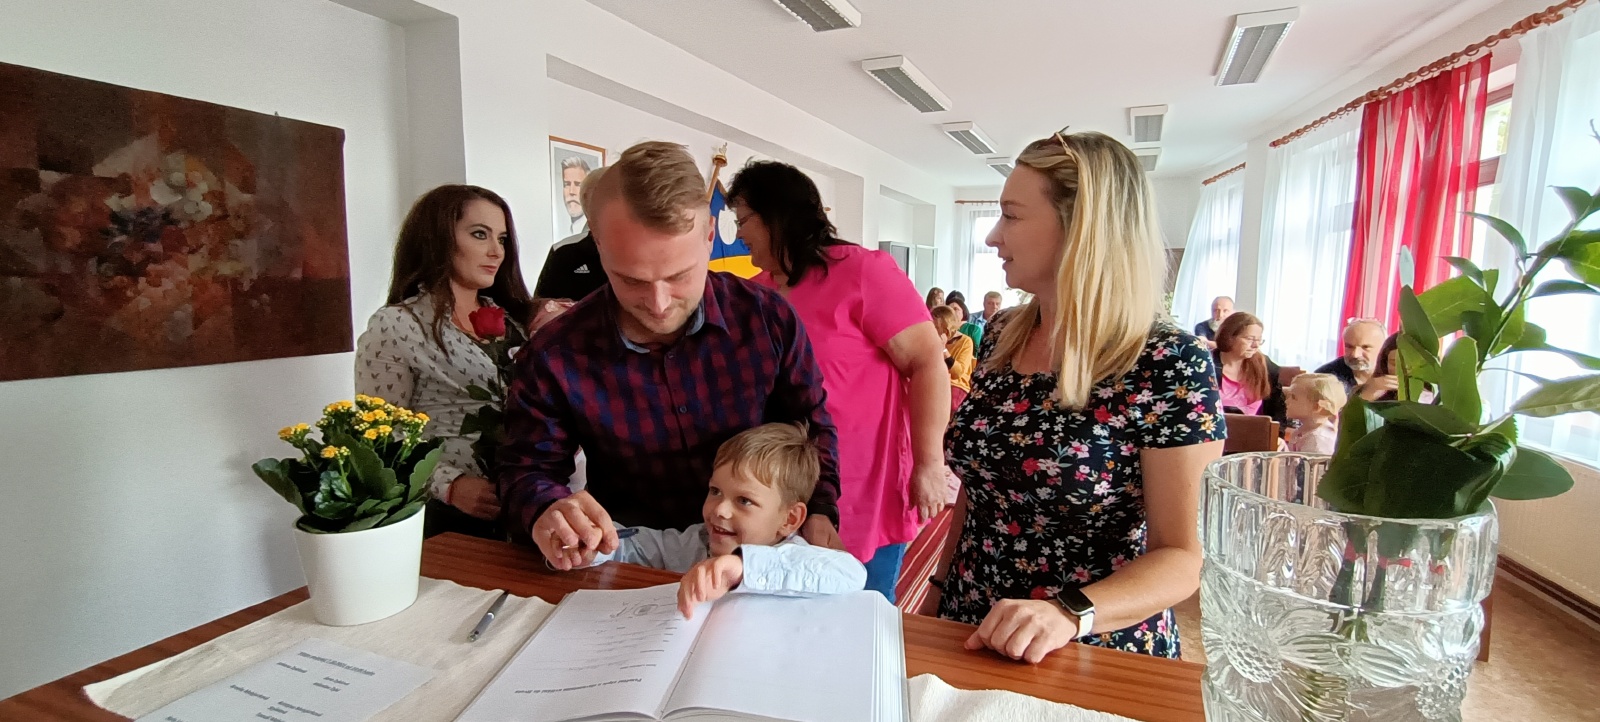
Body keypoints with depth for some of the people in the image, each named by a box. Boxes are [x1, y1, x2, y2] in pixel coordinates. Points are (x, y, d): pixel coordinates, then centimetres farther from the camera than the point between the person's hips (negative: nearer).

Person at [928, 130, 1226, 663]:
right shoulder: (1000, 335, -1)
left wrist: (1070, 613, -30)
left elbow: (1182, 556, -16)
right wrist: (940, 588, 7)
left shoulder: (1170, 366, -18)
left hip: (1093, 658, -5)